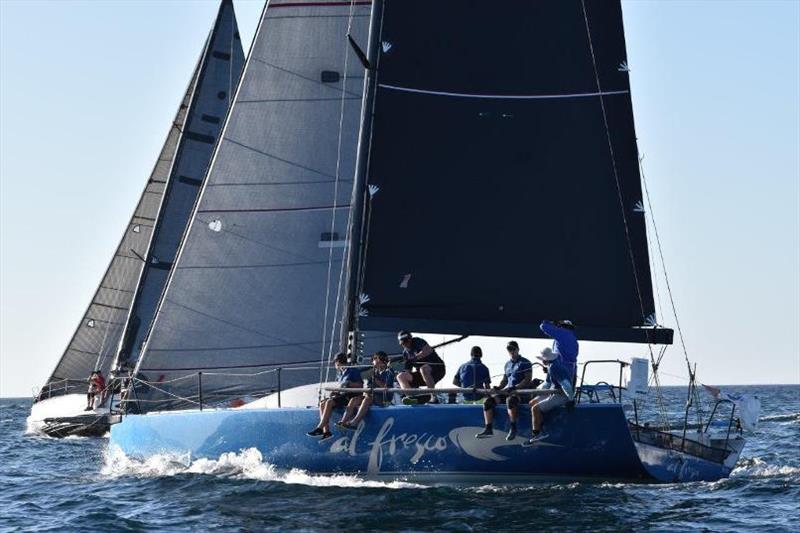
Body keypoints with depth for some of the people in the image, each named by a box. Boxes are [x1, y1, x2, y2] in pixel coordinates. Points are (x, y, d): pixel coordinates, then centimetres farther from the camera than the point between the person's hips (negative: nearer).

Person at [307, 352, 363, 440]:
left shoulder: (354, 370, 0)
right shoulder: (341, 373, 24)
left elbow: (360, 385, -6)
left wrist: (349, 383, -18)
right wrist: (336, 392, 7)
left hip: (350, 396, -8)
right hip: (342, 395, 8)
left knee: (329, 402, -29)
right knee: (322, 403, -14)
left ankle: (320, 428, -30)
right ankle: (326, 431, -24)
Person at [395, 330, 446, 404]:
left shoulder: (417, 341, -10)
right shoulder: (406, 353, 10)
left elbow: (429, 350, -29)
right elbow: (408, 370, 11)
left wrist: (415, 358, -35)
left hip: (438, 368, -8)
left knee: (423, 368, -40)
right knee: (400, 376, -3)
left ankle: (434, 397, -36)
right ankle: (411, 397, -23)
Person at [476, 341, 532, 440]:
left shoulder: (525, 363, -2)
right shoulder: (507, 364, 20)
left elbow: (527, 379, -11)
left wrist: (515, 387, -21)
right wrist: (498, 388, 3)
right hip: (508, 390, 7)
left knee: (510, 400, -40)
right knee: (488, 401, -11)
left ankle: (513, 428, -32)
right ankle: (488, 429, -14)